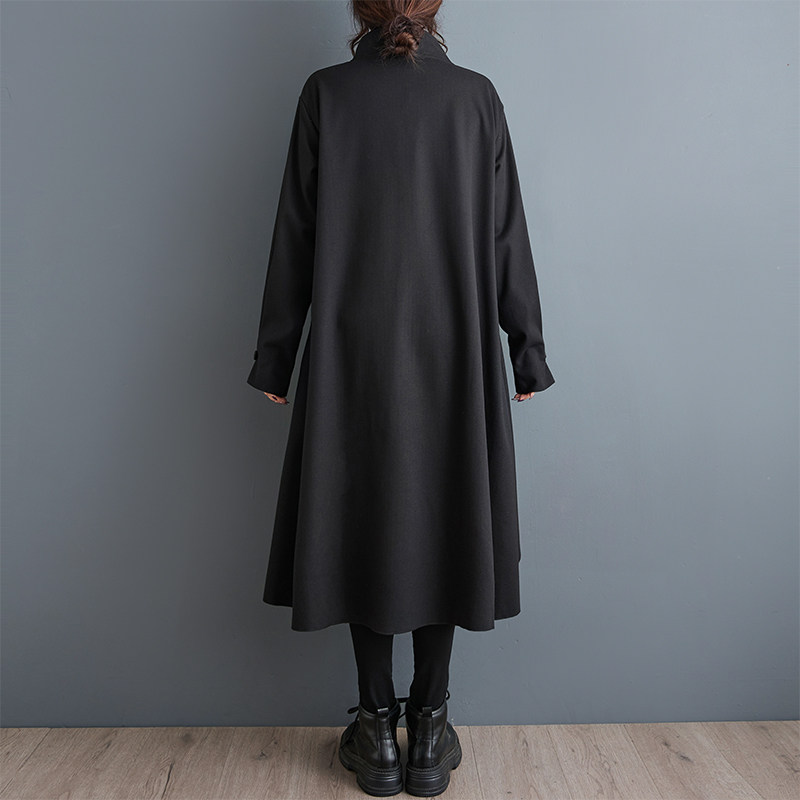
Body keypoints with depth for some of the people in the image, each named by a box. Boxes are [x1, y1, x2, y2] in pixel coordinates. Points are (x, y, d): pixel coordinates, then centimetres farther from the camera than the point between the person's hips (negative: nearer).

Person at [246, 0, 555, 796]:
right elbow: (506, 235, 3)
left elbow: (295, 235, 0)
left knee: (364, 525, 9)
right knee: (443, 523, 10)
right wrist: (526, 349, 9)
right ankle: (429, 728, 21)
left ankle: (378, 730, 20)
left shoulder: (326, 92, 3)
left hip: (353, 354, 0)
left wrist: (275, 356, 7)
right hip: (454, 353, 1)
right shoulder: (477, 95, 5)